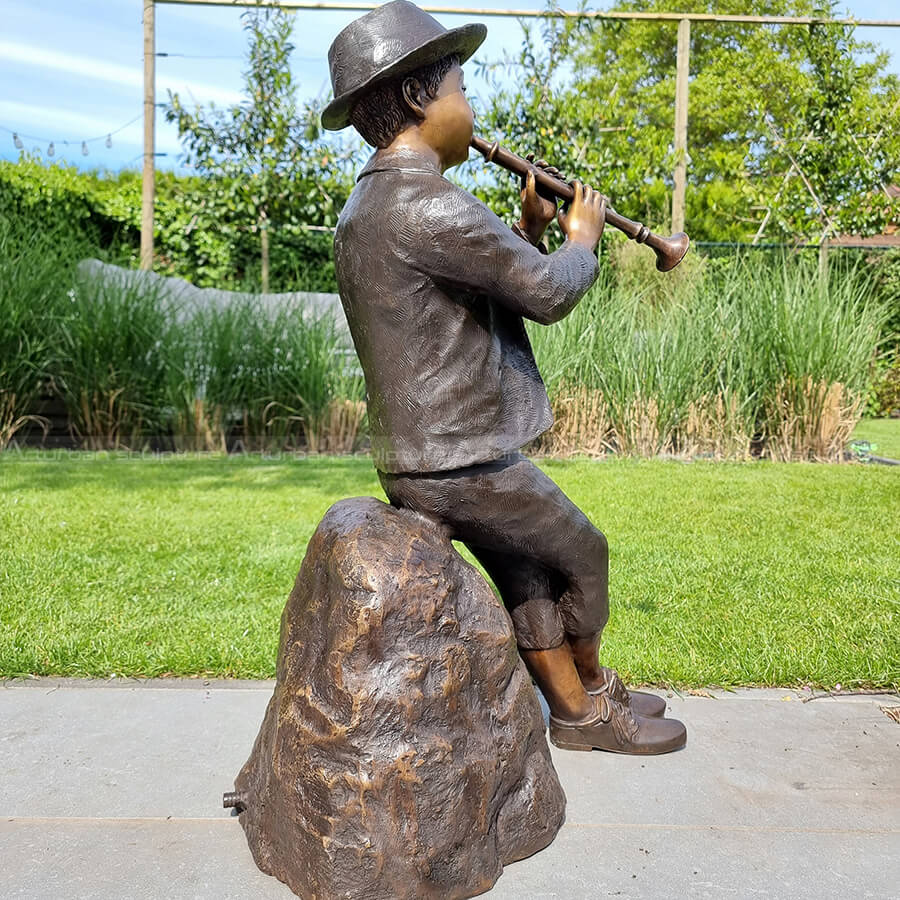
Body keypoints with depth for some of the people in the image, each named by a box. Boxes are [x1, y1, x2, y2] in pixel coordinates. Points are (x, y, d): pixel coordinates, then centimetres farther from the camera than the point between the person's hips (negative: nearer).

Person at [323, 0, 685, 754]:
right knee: (582, 554, 13)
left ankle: (577, 711, 35)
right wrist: (581, 238, 0)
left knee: (527, 578, 21)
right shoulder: (425, 204, -24)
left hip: (417, 458, 10)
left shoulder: (367, 205, 11)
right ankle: (593, 684, 36)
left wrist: (529, 227, 9)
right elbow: (549, 293, -19)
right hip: (464, 465, -9)